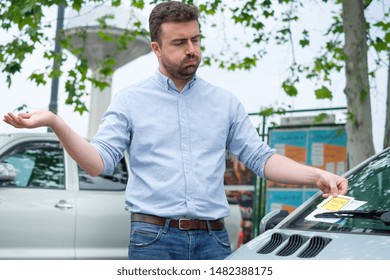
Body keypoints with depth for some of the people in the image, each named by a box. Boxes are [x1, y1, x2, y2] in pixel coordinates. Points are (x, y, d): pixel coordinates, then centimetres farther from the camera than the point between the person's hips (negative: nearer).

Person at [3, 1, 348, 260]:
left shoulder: (225, 102, 14)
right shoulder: (130, 100, 7)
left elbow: (261, 158, 11)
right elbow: (99, 162, -2)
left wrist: (316, 174, -3)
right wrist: (55, 122, -18)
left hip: (213, 239, 2)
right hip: (154, 238, -2)